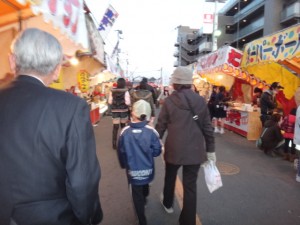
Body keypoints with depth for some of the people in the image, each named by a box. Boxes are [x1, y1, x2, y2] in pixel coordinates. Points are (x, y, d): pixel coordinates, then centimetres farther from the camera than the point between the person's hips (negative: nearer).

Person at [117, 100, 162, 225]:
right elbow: (157, 151, -11)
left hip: (132, 170, -2)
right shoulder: (151, 131, -18)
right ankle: (144, 200, 59)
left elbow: (121, 152, -5)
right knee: (144, 187, 31)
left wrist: (124, 165, 13)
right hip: (147, 169, 2)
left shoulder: (125, 132, -16)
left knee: (136, 195, 13)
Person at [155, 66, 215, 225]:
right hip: (195, 150, 1)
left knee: (170, 177, 26)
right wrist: (210, 149, 8)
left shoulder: (169, 101, -9)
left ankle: (168, 203, 50)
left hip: (174, 148, 0)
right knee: (190, 186, 9)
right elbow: (207, 127, 0)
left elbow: (161, 125, -4)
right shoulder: (201, 101, -3)